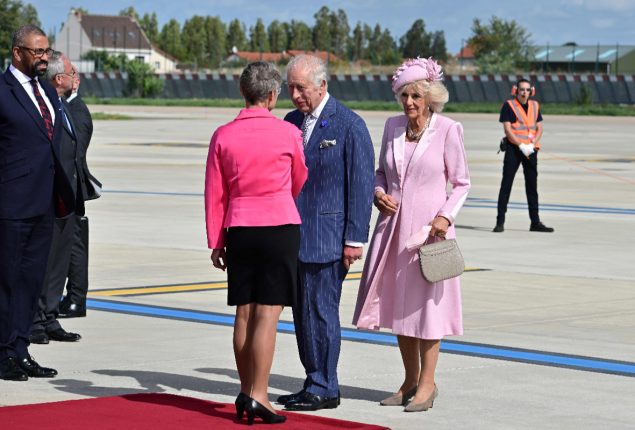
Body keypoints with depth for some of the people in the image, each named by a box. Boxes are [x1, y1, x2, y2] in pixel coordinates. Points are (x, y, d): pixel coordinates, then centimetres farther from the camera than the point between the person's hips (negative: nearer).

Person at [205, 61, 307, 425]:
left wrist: (216, 241, 13)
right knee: (268, 313, -5)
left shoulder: (223, 136, 1)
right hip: (280, 227, -3)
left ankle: (246, 391, 16)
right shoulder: (288, 133, -4)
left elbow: (214, 193, 5)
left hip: (238, 230, 3)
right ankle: (258, 396, -8)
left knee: (244, 312, 10)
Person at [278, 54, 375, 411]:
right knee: (303, 312, 9)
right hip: (295, 234, 7)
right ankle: (315, 385, 17)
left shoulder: (350, 125, -8)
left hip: (327, 234, -7)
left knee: (320, 310, -6)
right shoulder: (292, 122, 13)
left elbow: (362, 185, -10)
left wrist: (355, 239, -13)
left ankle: (324, 390, 1)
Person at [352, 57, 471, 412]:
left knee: (426, 301, -1)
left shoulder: (447, 130, -7)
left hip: (428, 227, -5)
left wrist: (446, 215, -16)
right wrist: (379, 193, -3)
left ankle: (427, 383, 9)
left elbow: (461, 182, -3)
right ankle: (410, 380, 21)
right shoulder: (393, 127, 6)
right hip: (393, 224, 5)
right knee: (396, 303, 9)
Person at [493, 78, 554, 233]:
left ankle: (535, 222, 16)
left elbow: (539, 128, 7)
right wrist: (521, 146, -18)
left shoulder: (535, 106, 11)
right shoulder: (509, 105, -3)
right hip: (514, 149, -5)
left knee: (532, 186, 9)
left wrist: (532, 145, -10)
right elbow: (507, 129, -10)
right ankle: (500, 222, -3)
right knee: (506, 185, -5)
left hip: (531, 150, 5)